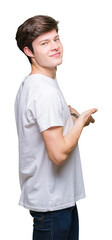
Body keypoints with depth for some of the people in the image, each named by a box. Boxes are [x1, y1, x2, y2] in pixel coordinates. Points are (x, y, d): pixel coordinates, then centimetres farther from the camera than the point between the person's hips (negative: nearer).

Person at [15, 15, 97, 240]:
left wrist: (66, 110, 9)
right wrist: (81, 120, -12)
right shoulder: (46, 92, -24)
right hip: (51, 199, -10)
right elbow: (59, 153, -28)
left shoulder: (28, 84, 8)